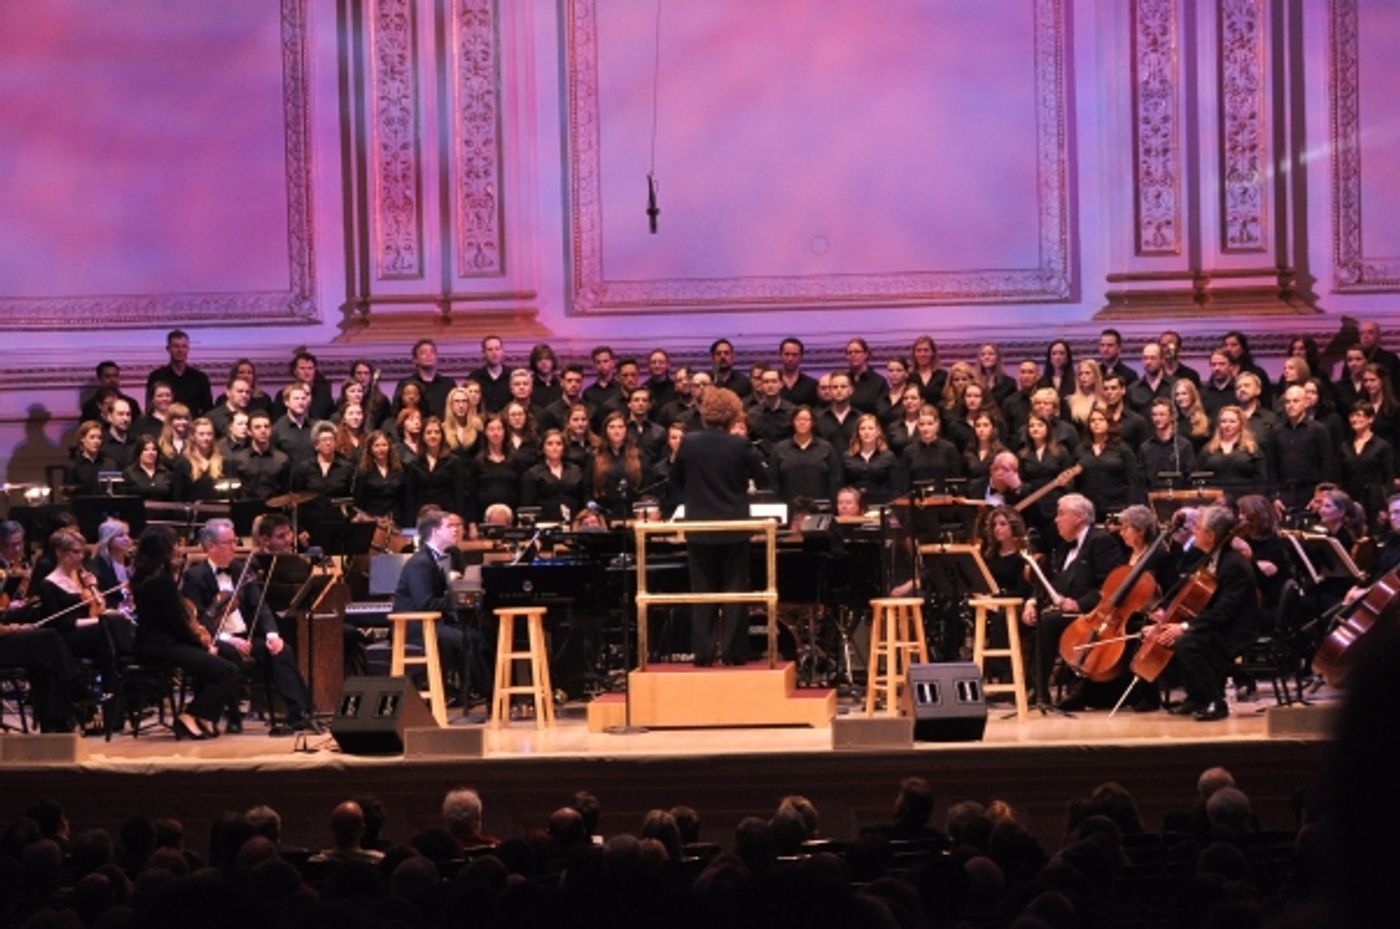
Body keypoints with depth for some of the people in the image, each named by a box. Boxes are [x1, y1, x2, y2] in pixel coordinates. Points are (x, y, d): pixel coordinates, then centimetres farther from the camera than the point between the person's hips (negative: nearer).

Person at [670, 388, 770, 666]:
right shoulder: (740, 446, -12)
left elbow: (676, 480, 8)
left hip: (699, 527, 1)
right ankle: (732, 650, 3)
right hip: (734, 528, -1)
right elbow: (763, 480, -1)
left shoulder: (689, 443, -6)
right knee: (734, 591, 7)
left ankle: (703, 651, 3)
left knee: (702, 591, 7)